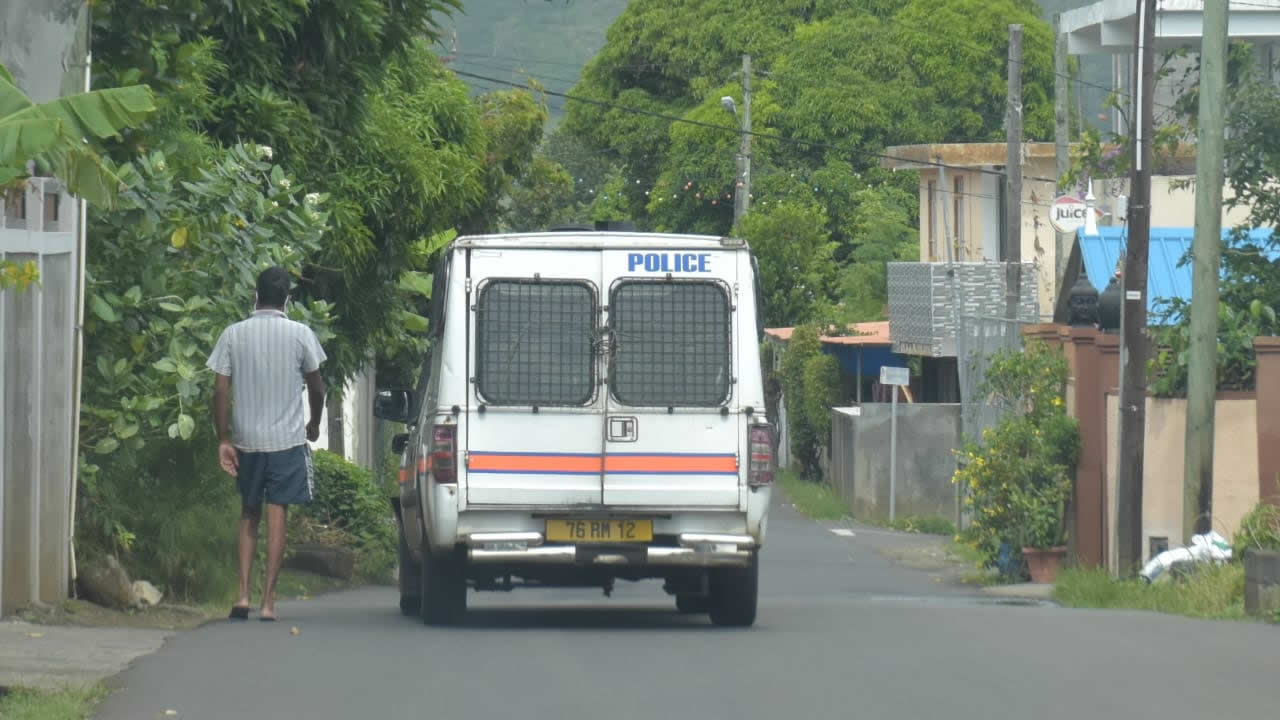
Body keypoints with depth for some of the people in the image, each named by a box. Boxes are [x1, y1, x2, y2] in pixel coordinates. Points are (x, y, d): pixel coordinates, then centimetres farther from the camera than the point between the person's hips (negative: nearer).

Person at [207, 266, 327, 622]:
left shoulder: (233, 335, -1)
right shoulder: (300, 335, -5)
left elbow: (221, 390, -3)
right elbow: (316, 386, 3)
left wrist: (224, 439, 3)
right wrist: (314, 425, 21)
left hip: (246, 441, 2)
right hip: (287, 439, -2)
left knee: (249, 515, 15)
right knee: (277, 517, 1)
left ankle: (243, 594, 4)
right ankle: (268, 601, -2)